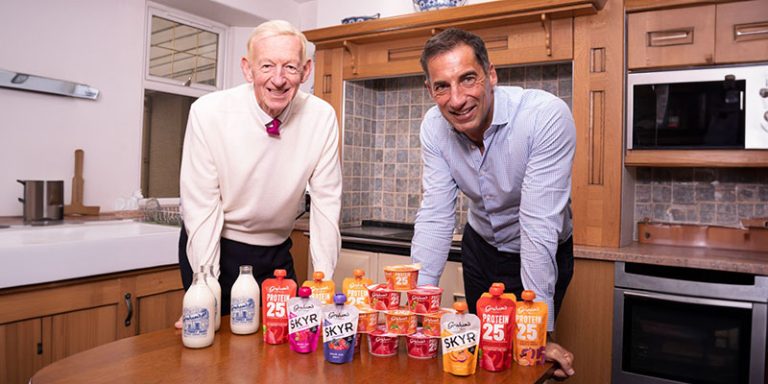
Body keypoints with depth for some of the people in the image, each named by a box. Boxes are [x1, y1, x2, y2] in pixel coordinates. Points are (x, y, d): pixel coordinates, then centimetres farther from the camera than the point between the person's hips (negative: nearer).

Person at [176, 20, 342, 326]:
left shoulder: (321, 117, -13)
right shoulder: (208, 112, -18)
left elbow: (326, 201, -10)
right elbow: (201, 205, -16)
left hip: (276, 254, 2)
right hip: (212, 247, -2)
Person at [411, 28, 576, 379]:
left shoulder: (547, 116, -32)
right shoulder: (434, 127, -18)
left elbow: (538, 224, -34)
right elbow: (435, 216, -17)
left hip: (543, 254, -3)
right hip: (480, 246, 4)